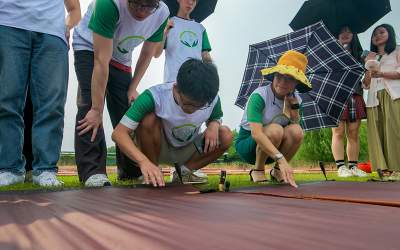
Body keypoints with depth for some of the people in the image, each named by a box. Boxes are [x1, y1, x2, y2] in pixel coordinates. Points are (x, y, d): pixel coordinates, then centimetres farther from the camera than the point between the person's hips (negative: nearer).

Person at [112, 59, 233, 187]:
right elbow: (119, 133, -37)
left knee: (226, 136, -20)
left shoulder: (213, 99, -21)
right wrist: (144, 161, -53)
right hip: (158, 148, -3)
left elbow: (215, 118, 3)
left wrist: (213, 125, -24)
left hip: (187, 151, 3)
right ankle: (151, 176, -12)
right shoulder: (155, 96, -33)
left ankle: (183, 172, -1)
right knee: (148, 120, -34)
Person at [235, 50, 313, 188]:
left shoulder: (294, 99, -3)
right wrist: (281, 159, -47)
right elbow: (256, 133, -38)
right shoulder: (259, 95, -24)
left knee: (296, 130, -25)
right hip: (247, 144, -5)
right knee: (275, 129, -34)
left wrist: (293, 104, -21)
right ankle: (257, 171, -12)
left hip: (273, 147, 5)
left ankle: (277, 171, -3)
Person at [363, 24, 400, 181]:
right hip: (375, 97, 4)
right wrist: (369, 69, 4)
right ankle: (387, 169, -8)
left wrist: (381, 74, -13)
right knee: (378, 132, -7)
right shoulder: (371, 58, 27)